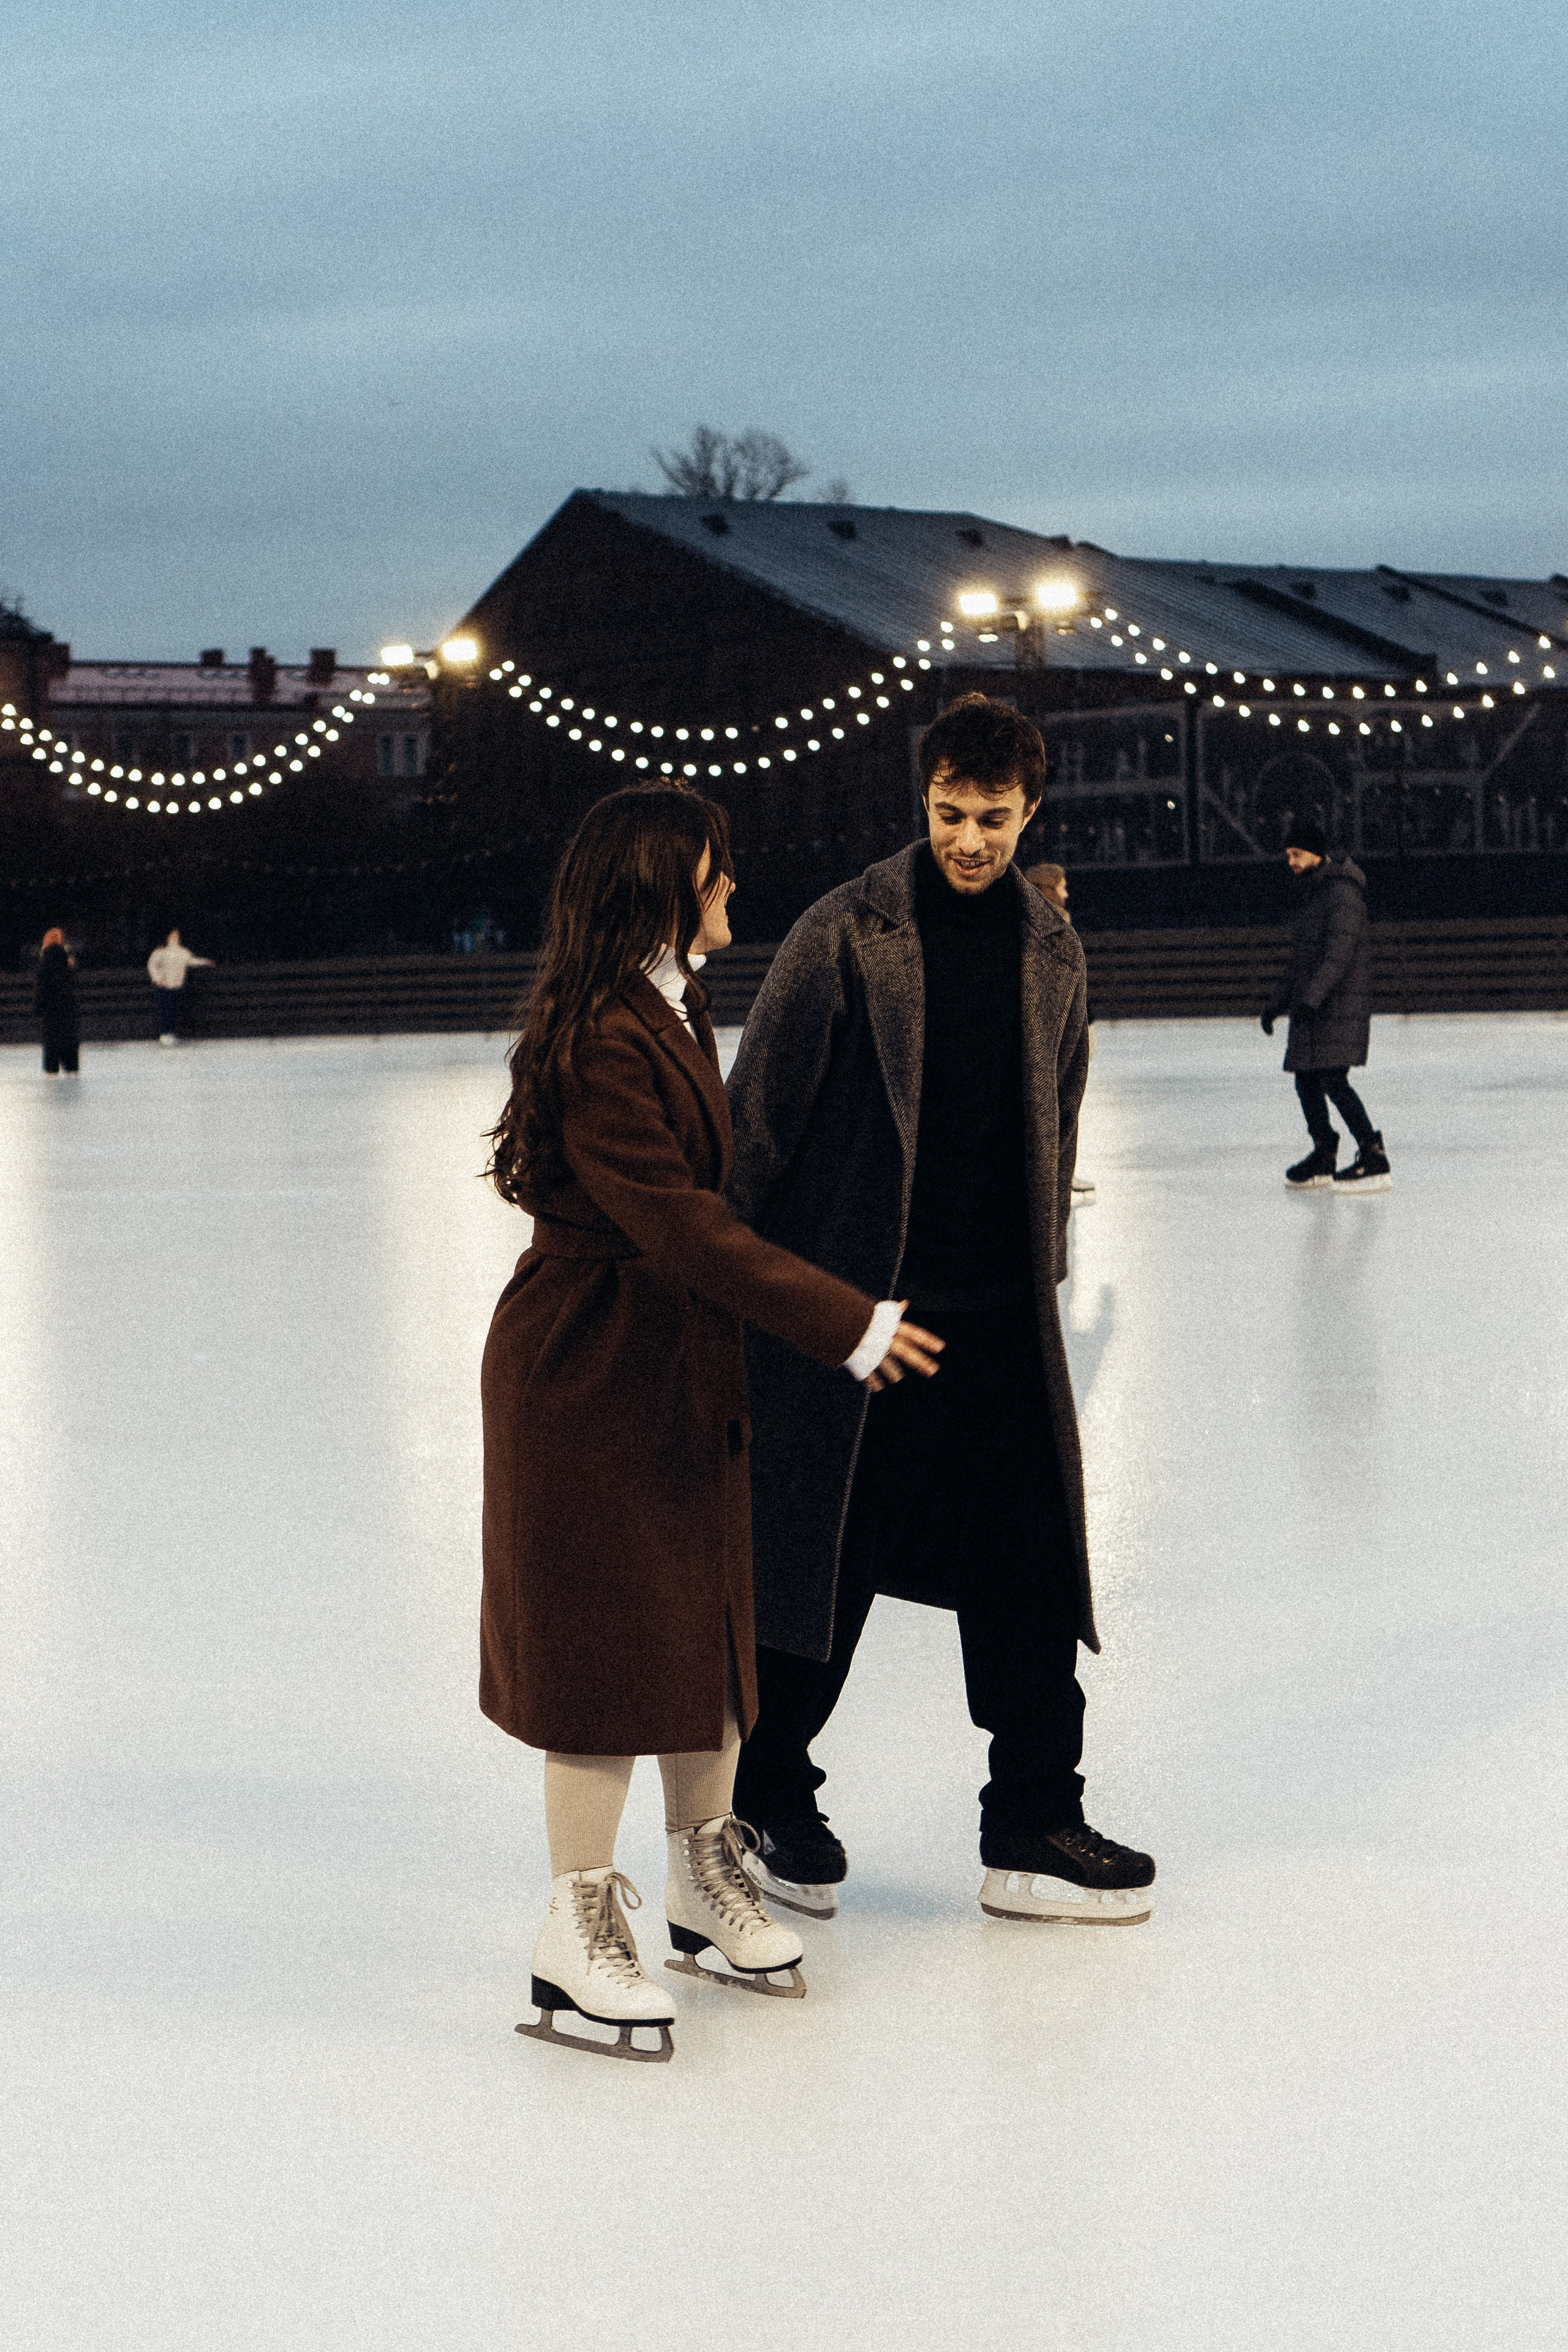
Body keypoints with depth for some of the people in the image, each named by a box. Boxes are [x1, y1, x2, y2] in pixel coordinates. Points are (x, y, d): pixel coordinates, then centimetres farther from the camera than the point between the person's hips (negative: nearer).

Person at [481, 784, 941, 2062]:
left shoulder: (678, 1011, 10)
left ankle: (706, 1879, 30)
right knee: (610, 1639, -3)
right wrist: (849, 1322, -23)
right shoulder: (599, 1036, -22)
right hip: (593, 1373, -10)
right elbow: (681, 1226, -25)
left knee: (709, 1612, 15)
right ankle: (578, 1932, 8)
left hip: (685, 1361, 10)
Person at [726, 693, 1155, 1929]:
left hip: (1001, 1316, 5)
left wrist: (1041, 1277, 17)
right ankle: (772, 1804, 23)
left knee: (1030, 1570, 6)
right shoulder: (845, 934, -8)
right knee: (822, 1557, 5)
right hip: (854, 1302, -5)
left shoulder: (1051, 950, 8)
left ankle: (1034, 1826, 16)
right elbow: (761, 1114, -7)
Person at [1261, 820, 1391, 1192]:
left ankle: (1375, 1161, -18)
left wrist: (1310, 998, -32)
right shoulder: (1314, 894, 18)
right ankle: (1323, 1156, 26)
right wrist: (1277, 1004, 26)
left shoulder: (1342, 893, -14)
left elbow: (1339, 953, -24)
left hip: (1340, 1006, -10)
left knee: (1333, 1080, -16)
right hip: (1315, 1009, 10)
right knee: (1306, 1080, 13)